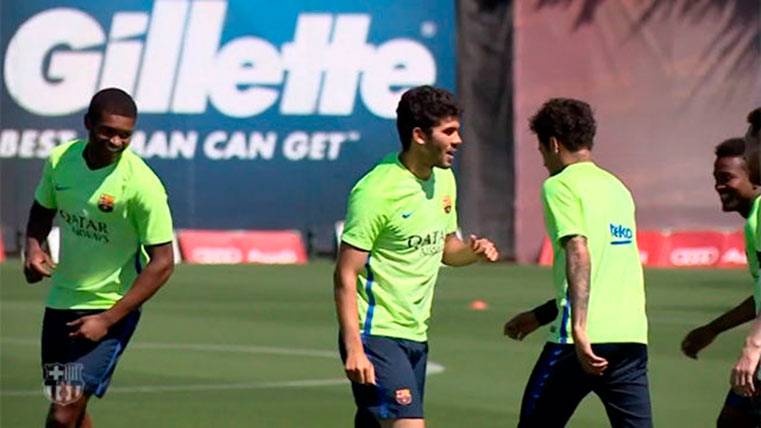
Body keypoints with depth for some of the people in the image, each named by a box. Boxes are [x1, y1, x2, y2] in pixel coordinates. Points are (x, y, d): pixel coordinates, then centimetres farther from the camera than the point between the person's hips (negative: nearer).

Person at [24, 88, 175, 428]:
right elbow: (43, 211, 17)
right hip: (61, 301, 6)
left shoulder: (142, 185, -20)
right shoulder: (60, 160, -3)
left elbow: (161, 264, -17)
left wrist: (107, 319, -20)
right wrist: (33, 247, -6)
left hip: (110, 310, -6)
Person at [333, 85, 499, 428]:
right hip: (376, 334, -8)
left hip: (415, 336, 8)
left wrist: (473, 251, 0)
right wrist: (354, 348, -24)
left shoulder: (443, 179, 10)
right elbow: (345, 275, -16)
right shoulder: (376, 191, -16)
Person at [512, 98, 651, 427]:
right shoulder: (617, 188, 20)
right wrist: (539, 316, 34)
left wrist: (579, 329, -27)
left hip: (585, 340, -6)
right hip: (631, 336, 6)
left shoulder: (561, 185, -2)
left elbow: (580, 254, -18)